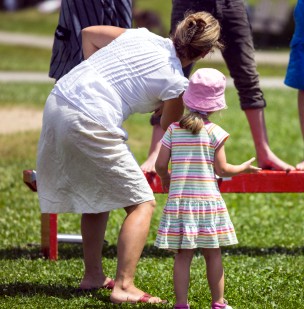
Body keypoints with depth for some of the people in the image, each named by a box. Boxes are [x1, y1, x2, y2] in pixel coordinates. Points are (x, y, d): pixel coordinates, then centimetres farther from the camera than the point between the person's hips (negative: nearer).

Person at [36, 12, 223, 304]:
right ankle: (124, 287, -6)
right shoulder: (175, 83, -4)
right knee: (142, 203, 4)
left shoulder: (141, 36, 11)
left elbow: (89, 33, 23)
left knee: (98, 194, 26)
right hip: (89, 123, -8)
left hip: (57, 101, 8)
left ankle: (93, 275, 32)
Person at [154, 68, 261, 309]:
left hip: (179, 199, 2)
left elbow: (160, 165, 2)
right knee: (213, 254, 8)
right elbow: (221, 169, -6)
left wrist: (166, 179, 23)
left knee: (183, 255, 2)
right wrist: (243, 168, 12)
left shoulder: (173, 130, 2)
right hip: (207, 199, -2)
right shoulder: (215, 132, -7)